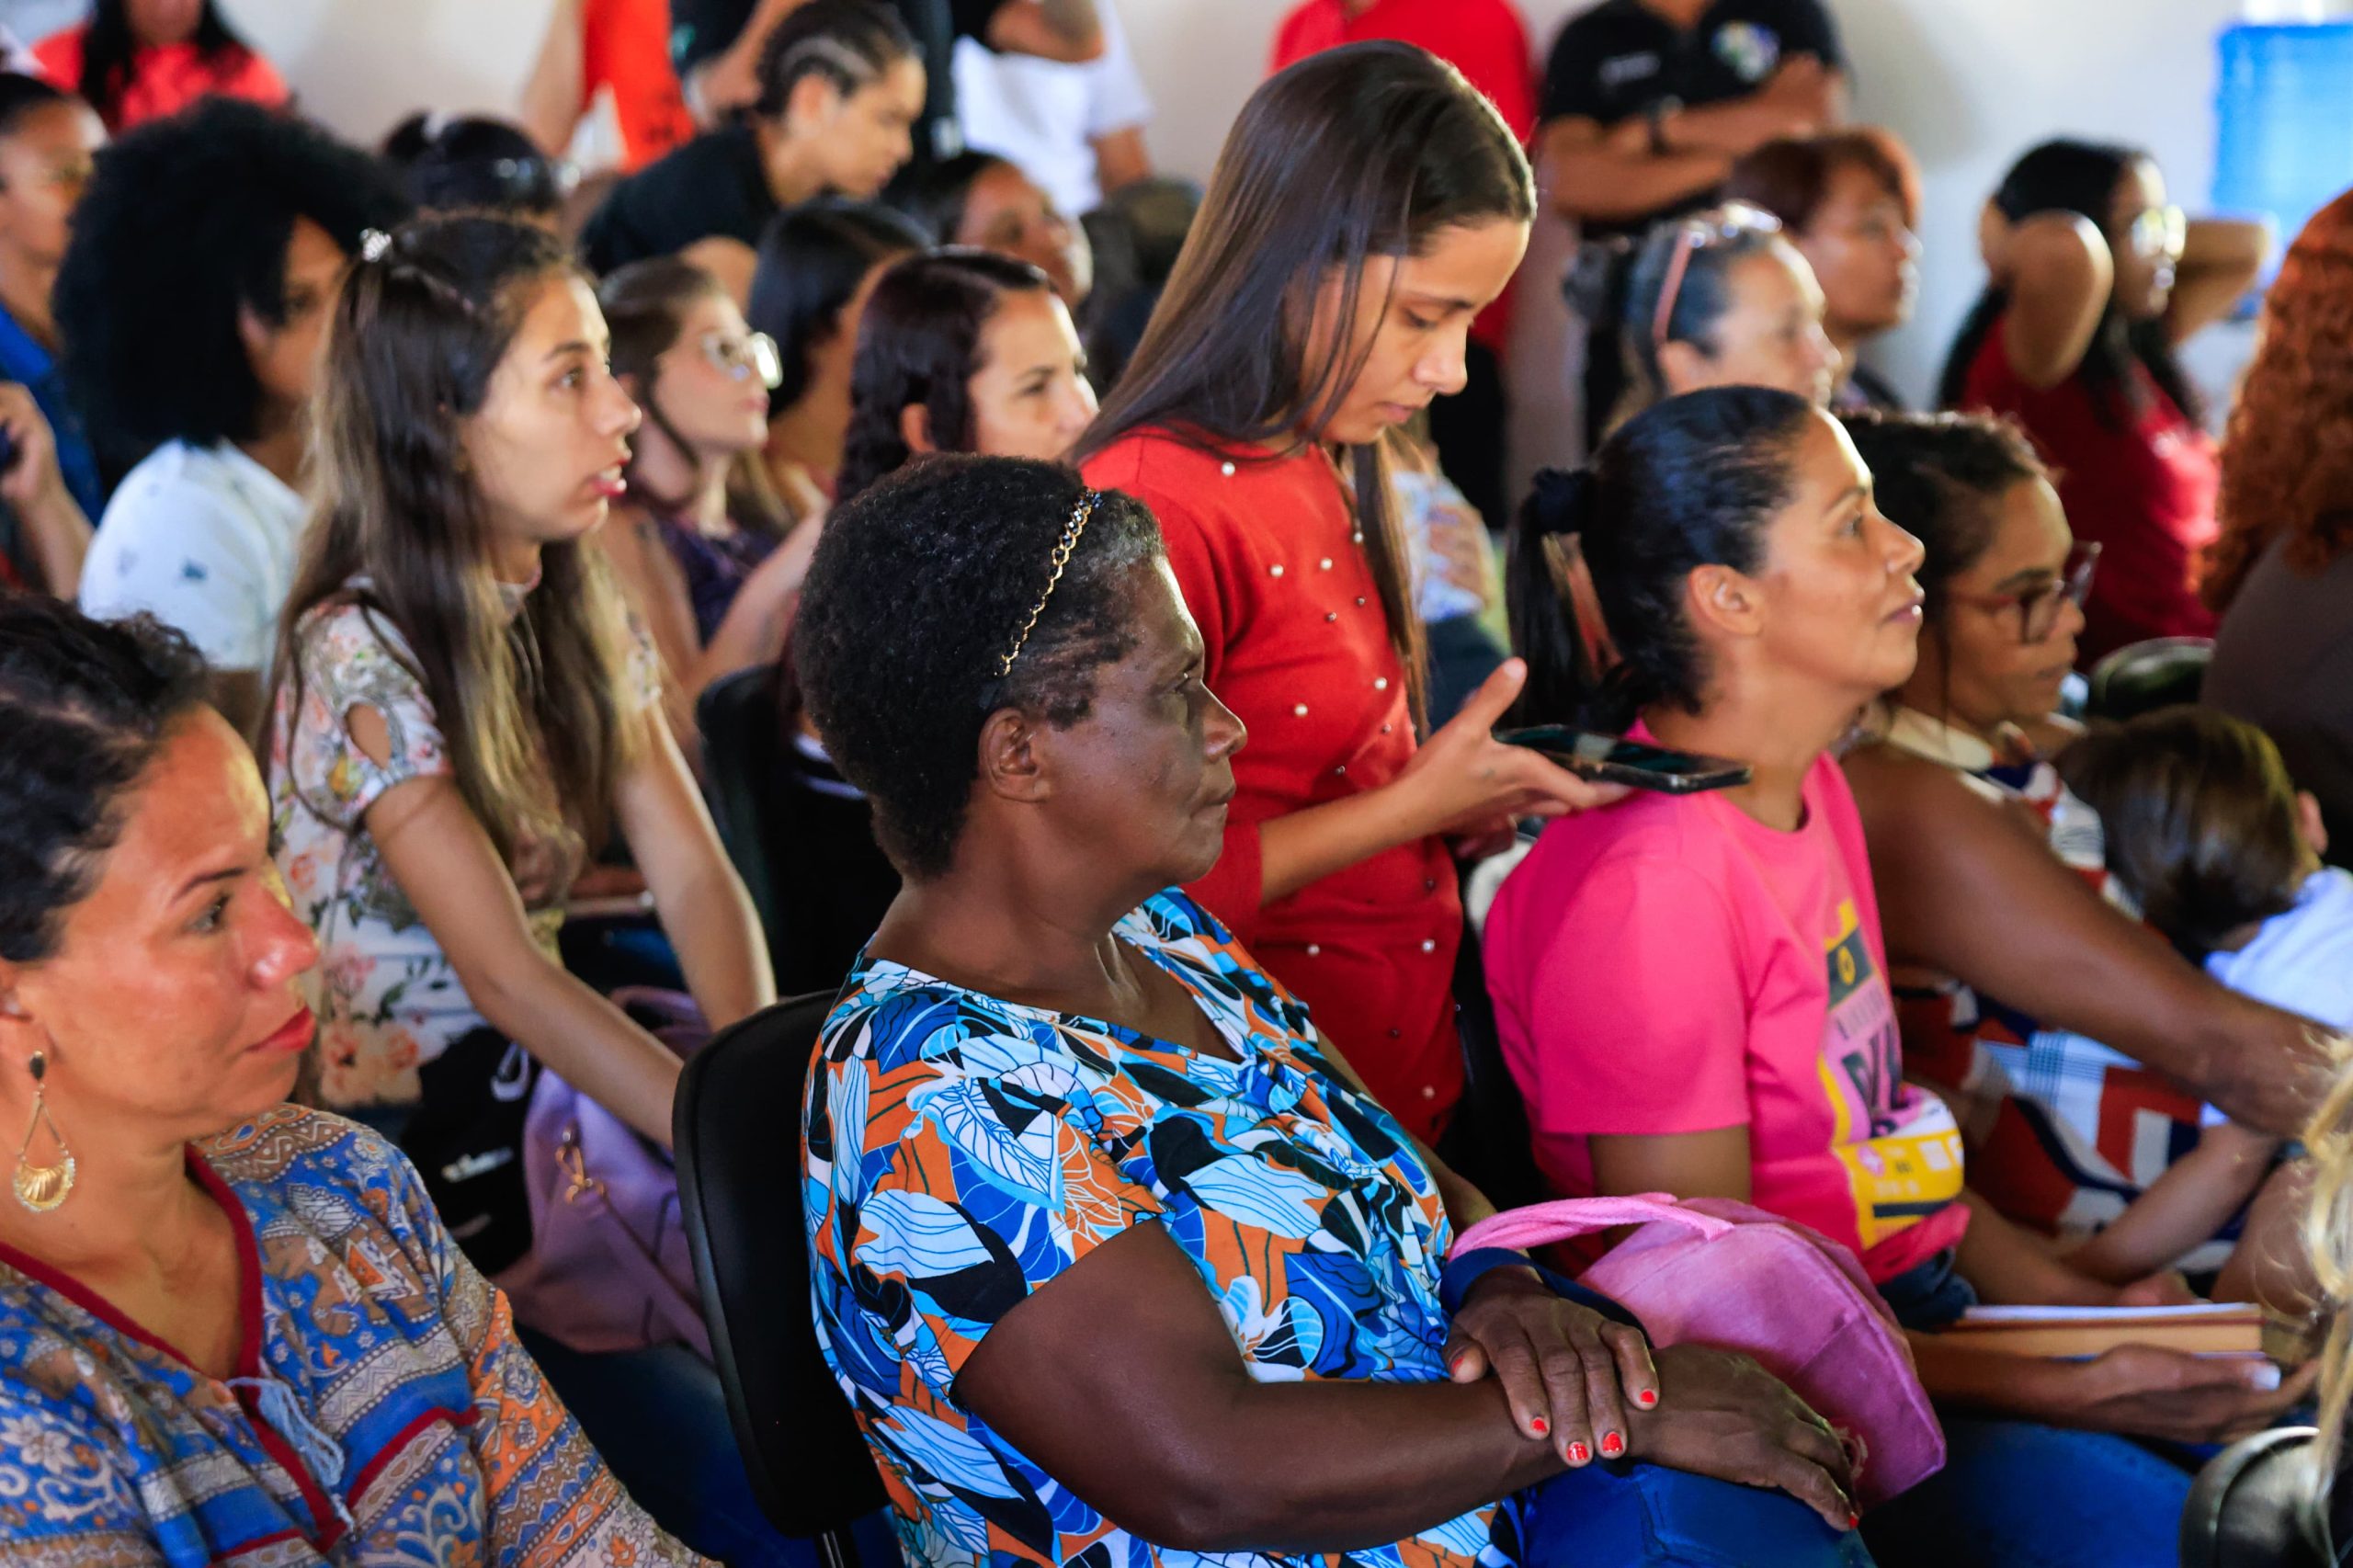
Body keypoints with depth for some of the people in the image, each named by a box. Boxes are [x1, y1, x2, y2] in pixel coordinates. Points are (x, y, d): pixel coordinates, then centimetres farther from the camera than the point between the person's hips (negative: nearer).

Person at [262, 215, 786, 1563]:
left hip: (549, 1094, 7)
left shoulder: (580, 612, 6)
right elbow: (507, 974, -24)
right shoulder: (358, 658, -18)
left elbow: (696, 877, -2)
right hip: (409, 1167, -7)